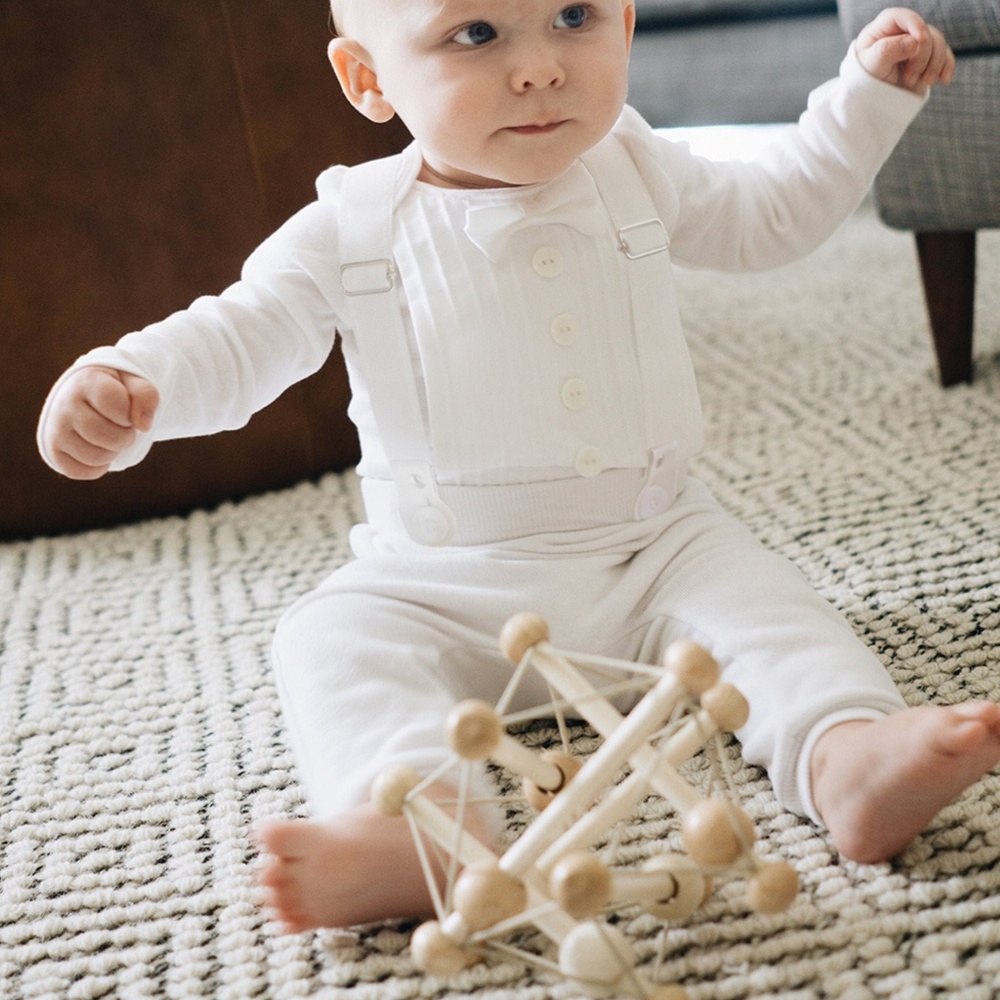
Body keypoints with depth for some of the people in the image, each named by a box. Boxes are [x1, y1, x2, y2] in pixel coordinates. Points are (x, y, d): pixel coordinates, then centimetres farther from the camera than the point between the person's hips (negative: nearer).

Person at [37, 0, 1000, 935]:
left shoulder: (637, 172, 3)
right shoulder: (352, 230, -7)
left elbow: (771, 214, 18)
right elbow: (238, 337, -7)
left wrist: (868, 90, 14)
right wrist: (124, 382, -28)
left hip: (650, 547, 2)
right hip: (443, 591, -1)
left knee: (749, 589, -23)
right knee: (331, 641, -24)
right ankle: (420, 821, -48)